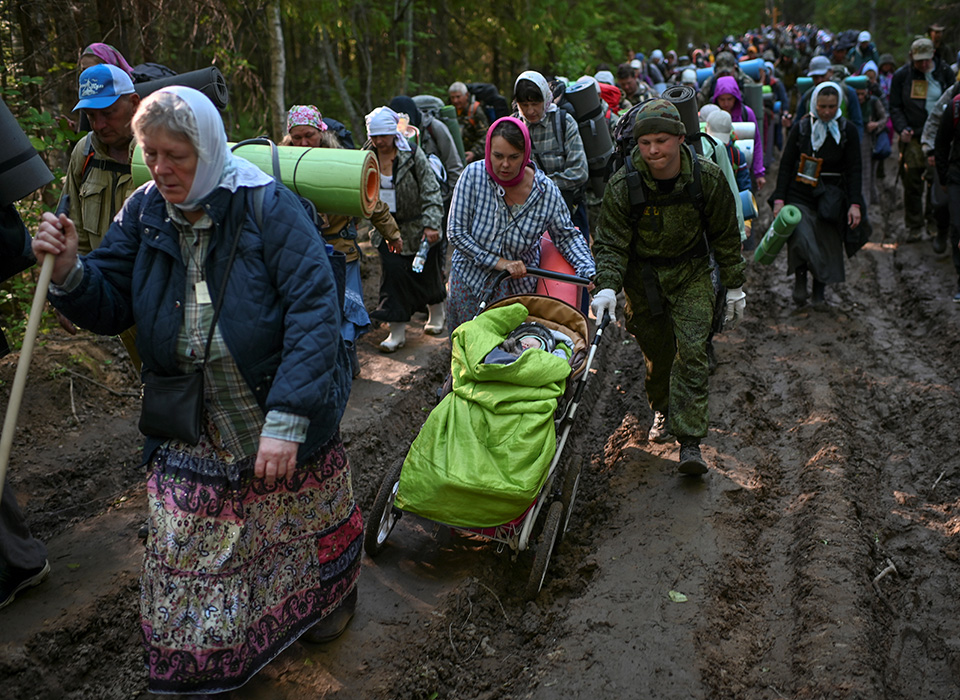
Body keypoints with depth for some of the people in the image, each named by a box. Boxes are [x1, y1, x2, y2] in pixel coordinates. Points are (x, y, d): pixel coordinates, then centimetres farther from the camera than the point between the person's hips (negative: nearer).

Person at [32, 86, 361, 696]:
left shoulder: (267, 205, -18)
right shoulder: (145, 212, -2)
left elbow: (315, 308, -24)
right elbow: (110, 306, 3)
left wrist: (286, 421, -29)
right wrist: (69, 271, -20)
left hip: (286, 418, -3)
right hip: (192, 435, 4)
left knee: (304, 514, 19)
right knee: (187, 552, 10)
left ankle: (328, 597, 50)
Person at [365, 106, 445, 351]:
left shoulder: (413, 155, -11)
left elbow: (431, 192, -15)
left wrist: (431, 224, -26)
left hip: (417, 227, -2)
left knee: (425, 273, 8)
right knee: (392, 270, -10)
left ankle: (436, 313, 37)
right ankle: (397, 330, -3)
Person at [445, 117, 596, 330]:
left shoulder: (546, 190, -14)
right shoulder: (474, 175, -16)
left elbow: (567, 236, 0)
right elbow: (457, 233, -14)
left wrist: (590, 274, -16)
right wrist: (499, 262, -20)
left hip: (520, 286, 0)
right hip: (471, 281, 0)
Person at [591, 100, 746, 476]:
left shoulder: (707, 178, -13)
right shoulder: (622, 185, -17)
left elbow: (726, 236, -1)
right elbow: (610, 244, -14)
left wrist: (734, 286, 3)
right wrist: (607, 286, -31)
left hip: (691, 274, 0)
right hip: (642, 276, 1)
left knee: (691, 350, -11)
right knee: (657, 352, 9)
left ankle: (689, 441, -9)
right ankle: (663, 410, 38)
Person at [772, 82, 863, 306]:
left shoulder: (847, 131, 1)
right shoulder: (801, 128, 1)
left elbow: (854, 170, 1)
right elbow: (786, 165, 3)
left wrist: (855, 204, -7)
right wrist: (779, 199, -3)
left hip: (832, 197, 1)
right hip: (800, 194, -1)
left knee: (827, 244, 3)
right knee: (801, 239, -19)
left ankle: (819, 290, 20)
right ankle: (800, 277, 6)